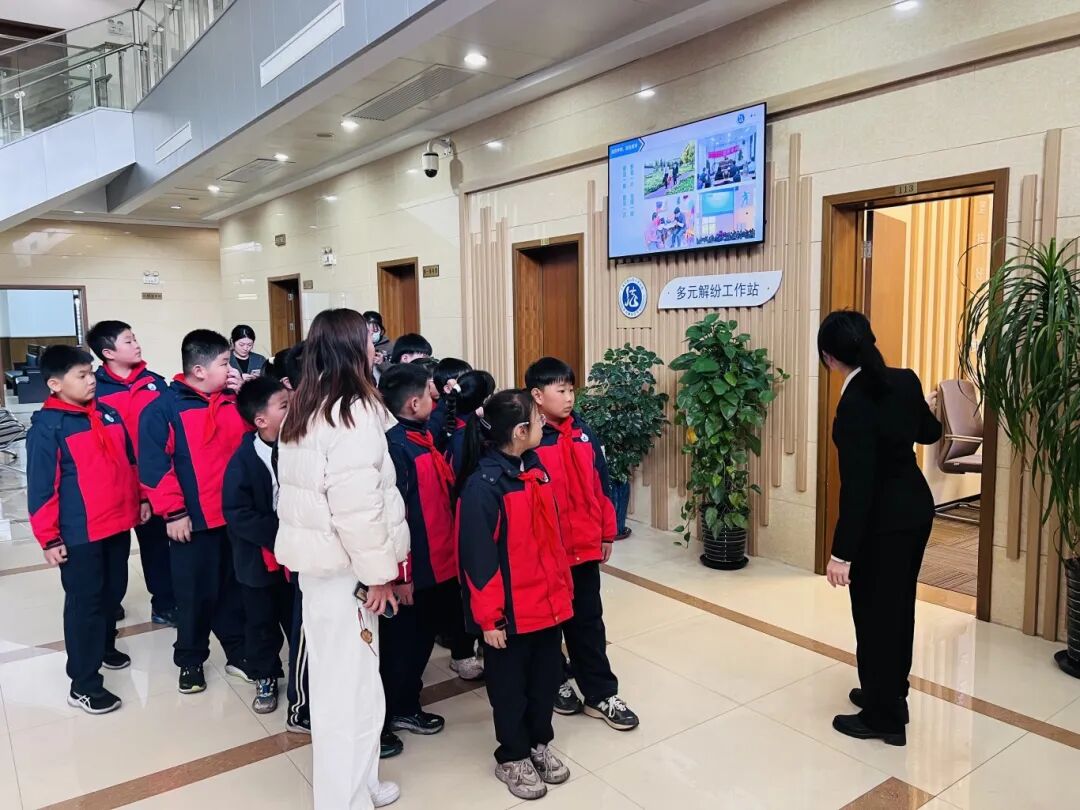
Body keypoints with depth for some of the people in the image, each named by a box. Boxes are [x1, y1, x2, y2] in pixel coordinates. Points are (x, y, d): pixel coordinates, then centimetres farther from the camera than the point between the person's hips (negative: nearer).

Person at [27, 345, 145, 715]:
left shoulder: (108, 414, 6)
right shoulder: (47, 427, -13)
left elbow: (130, 461, 16)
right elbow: (41, 487, -13)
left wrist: (141, 500, 18)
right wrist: (49, 538, -12)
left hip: (119, 524, 7)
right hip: (79, 533, -6)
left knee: (114, 590, 20)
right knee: (84, 602, 1)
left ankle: (104, 645, 43)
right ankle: (83, 684, 12)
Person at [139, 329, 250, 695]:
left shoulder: (234, 402, 7)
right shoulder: (163, 408, -9)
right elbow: (154, 464, -12)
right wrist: (173, 512, -13)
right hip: (193, 521, -5)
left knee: (235, 588, 16)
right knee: (195, 594, 9)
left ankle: (237, 652, 30)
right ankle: (190, 661, 26)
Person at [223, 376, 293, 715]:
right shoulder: (244, 459, -16)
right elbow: (236, 513, -18)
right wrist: (277, 534, -23)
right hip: (260, 557, -2)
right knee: (262, 621, 15)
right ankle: (265, 678, 34)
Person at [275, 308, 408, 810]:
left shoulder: (306, 411, 9)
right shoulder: (355, 413, -19)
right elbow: (357, 507, -25)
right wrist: (380, 571, -13)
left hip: (317, 561, 10)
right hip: (343, 567, -10)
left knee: (333, 680, 20)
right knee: (353, 687, 3)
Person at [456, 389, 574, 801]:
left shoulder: (536, 469, 3)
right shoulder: (483, 485, -22)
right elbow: (477, 558, -19)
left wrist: (563, 587, 15)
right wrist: (488, 616, -15)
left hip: (548, 603, 7)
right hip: (510, 611, -7)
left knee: (546, 676, 20)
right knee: (510, 686, 13)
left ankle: (540, 743, 41)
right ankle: (512, 757, 33)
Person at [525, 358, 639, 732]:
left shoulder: (583, 432, 4)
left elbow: (600, 484, 10)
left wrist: (607, 532, 12)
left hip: (585, 545, 5)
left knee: (588, 620, 14)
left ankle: (600, 694, 24)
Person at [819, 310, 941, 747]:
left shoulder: (855, 405, -26)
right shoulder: (905, 381, -3)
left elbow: (857, 486, -25)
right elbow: (930, 432, 15)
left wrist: (842, 552, -20)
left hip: (883, 522, -8)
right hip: (916, 508, 8)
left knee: (875, 613, 7)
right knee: (897, 606, 21)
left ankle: (883, 717, 22)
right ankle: (889, 693, 38)